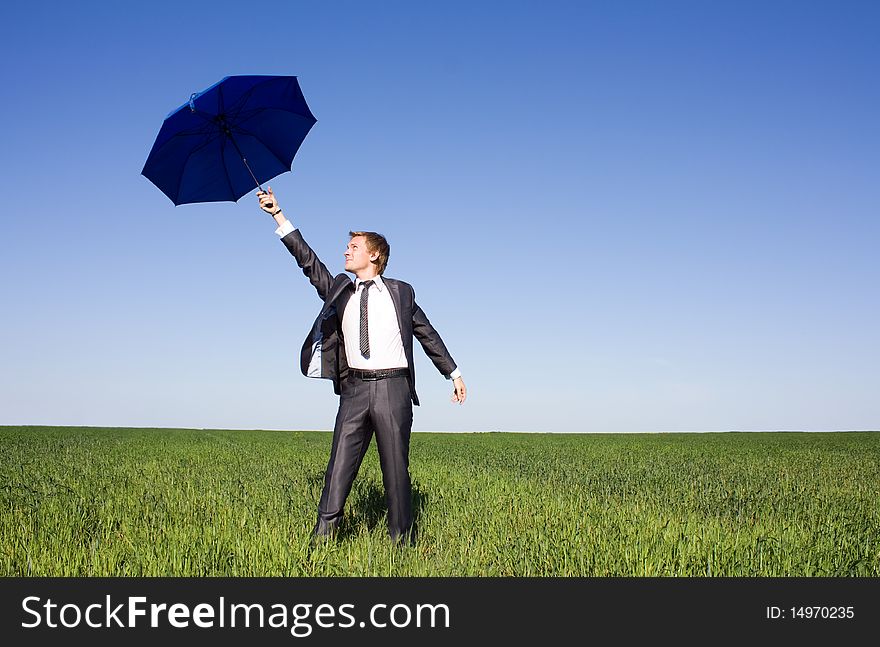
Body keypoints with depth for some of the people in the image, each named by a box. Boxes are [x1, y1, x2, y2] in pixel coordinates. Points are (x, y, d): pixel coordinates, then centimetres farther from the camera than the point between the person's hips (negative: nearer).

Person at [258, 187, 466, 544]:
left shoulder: (401, 292, 12)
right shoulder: (339, 290, 16)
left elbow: (428, 335, 18)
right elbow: (308, 261, 7)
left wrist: (454, 373, 19)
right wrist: (279, 217, 2)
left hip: (392, 388, -2)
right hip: (354, 390, 2)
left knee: (396, 469, 1)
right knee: (339, 467, -2)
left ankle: (403, 542, 9)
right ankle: (321, 539, 0)